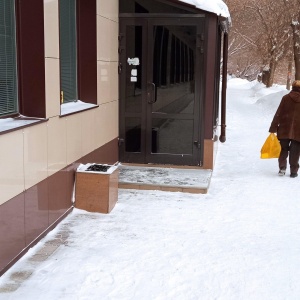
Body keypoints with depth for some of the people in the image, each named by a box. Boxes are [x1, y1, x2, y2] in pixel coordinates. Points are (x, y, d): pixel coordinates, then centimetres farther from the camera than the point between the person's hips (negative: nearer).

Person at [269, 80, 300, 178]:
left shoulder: (286, 98, -2)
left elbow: (278, 114, -4)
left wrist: (273, 128, -1)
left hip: (284, 130, 0)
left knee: (283, 150, 13)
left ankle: (282, 168, 6)